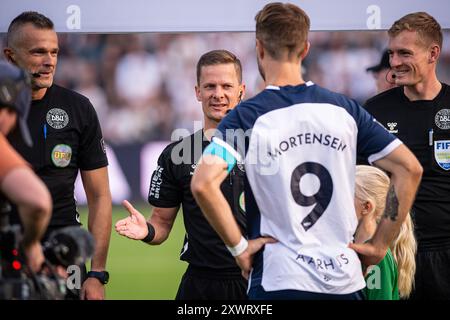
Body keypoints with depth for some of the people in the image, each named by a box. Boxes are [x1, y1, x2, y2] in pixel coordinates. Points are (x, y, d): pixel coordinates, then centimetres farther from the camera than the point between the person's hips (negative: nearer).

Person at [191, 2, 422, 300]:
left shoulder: (245, 118, -5)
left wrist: (239, 247, -8)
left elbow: (203, 184, -20)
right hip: (345, 277, 3)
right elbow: (410, 168, 5)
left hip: (280, 281, -3)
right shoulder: (345, 109, 5)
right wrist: (380, 244, 8)